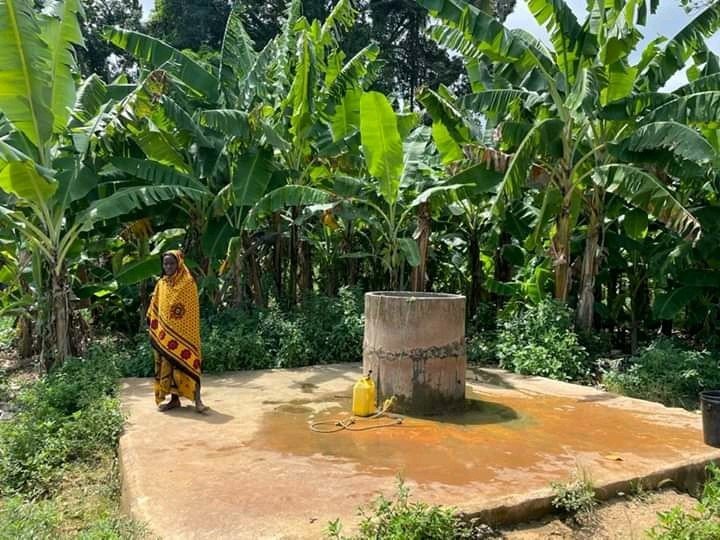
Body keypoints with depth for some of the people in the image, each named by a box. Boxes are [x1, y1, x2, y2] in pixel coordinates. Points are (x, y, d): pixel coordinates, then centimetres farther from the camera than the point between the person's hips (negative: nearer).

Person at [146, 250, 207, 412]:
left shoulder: (188, 283, -5)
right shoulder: (161, 284, 10)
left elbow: (193, 309, -6)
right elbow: (155, 308, 15)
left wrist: (191, 331, -10)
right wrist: (154, 329, 10)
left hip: (183, 332, -5)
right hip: (166, 332, 5)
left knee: (188, 363, -9)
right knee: (168, 364, 8)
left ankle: (197, 400, -7)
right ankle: (174, 399, 17)